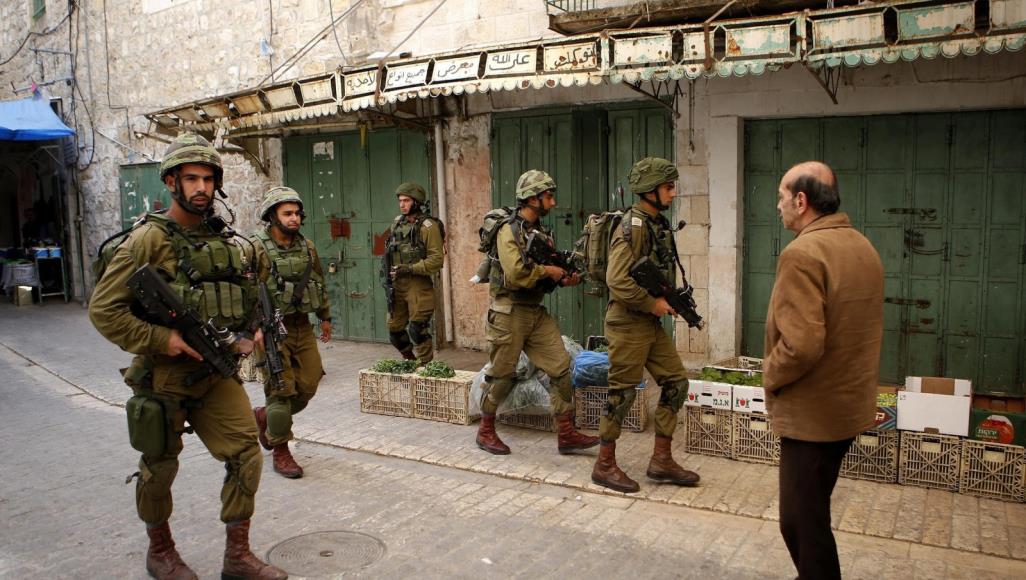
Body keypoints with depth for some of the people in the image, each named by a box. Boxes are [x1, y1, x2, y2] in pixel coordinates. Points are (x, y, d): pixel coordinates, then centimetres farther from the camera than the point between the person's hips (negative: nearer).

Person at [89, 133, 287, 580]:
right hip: (165, 375, -5)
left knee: (246, 455, -1)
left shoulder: (224, 239, 7)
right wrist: (159, 339, -19)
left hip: (216, 372, 5)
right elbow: (103, 309, -13)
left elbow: (239, 299, 20)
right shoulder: (149, 239, -11)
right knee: (160, 468, 11)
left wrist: (244, 336, 4)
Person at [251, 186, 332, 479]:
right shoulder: (257, 249, -10)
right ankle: (280, 452, 13)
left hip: (302, 327, 6)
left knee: (308, 385, 7)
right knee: (282, 390, -3)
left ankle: (265, 416, 33)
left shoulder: (307, 247, 9)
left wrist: (325, 317, 21)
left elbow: (320, 283, 19)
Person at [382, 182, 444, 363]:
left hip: (419, 285, -7)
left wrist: (409, 269, -21)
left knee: (417, 330, -5)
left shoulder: (428, 226, -10)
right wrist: (387, 270, 10)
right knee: (394, 328, 12)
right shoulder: (397, 223, 11)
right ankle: (410, 361, 31)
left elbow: (437, 259, -16)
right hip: (397, 285, 7)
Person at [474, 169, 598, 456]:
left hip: (537, 313, 8)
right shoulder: (509, 230, -12)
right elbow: (516, 274, -26)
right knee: (501, 375, 4)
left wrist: (562, 279, 2)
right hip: (509, 313, -7)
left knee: (561, 368, 0)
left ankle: (566, 434, 6)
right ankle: (486, 431, 22)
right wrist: (548, 270, -12)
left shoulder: (542, 233, 13)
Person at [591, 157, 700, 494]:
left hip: (652, 323, 9)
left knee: (676, 383, 10)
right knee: (622, 393, -1)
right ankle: (605, 465, 13)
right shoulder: (632, 226, -17)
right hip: (628, 323, -9)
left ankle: (661, 461, 19)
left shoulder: (659, 224, 12)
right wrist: (653, 304, -16)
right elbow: (617, 281, -25)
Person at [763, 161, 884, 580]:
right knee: (812, 512, 23)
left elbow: (801, 345, -30)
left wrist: (770, 376, -11)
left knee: (802, 522, 4)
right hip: (850, 404, 9)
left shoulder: (802, 253, -22)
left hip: (813, 414, -9)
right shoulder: (863, 247, 8)